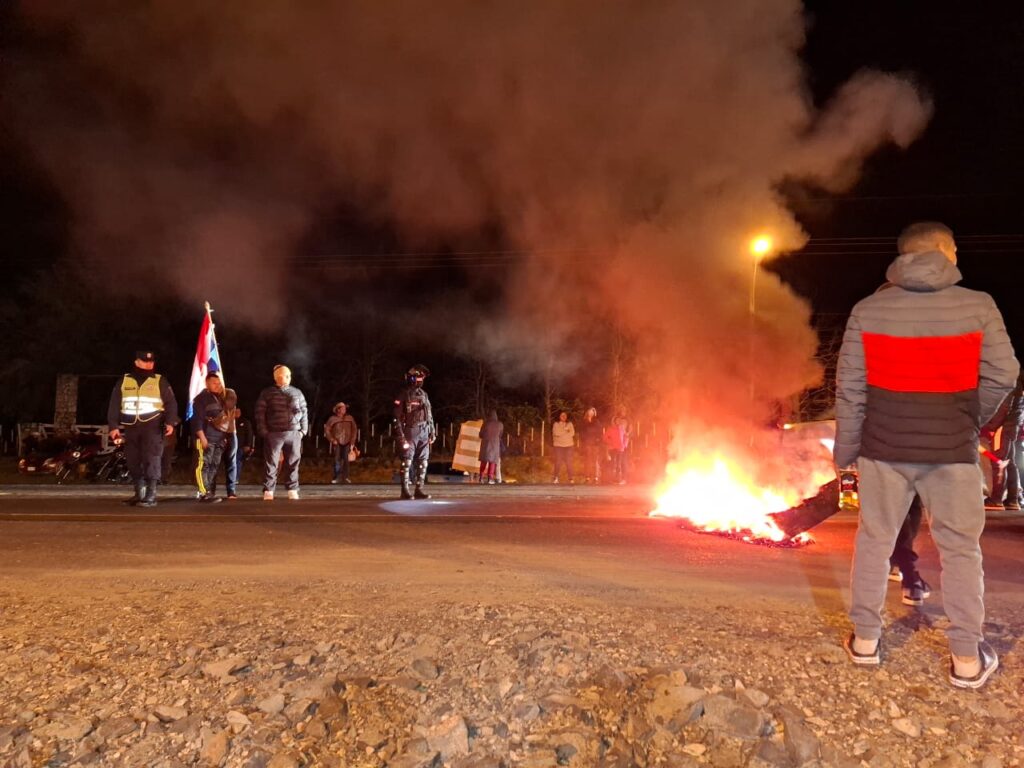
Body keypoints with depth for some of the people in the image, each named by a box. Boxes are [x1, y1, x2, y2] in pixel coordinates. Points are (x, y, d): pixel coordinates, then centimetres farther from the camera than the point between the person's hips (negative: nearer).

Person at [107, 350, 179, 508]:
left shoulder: (160, 381, 5)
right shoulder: (124, 381, 11)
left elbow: (171, 402, 1)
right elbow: (114, 405, 11)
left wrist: (170, 422, -12)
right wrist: (114, 426, 4)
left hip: (152, 426, -4)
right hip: (131, 427, 4)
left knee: (151, 459, -11)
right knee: (133, 462, 8)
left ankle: (151, 496, -12)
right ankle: (139, 493, 20)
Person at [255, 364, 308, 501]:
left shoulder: (297, 392, 13)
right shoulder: (267, 393, 4)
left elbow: (304, 412, 13)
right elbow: (260, 413, 1)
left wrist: (303, 430, 4)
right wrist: (263, 431, -7)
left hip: (294, 433, 3)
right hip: (274, 434, -2)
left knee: (293, 463, 4)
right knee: (271, 463, -2)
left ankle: (292, 490, 9)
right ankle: (268, 491, 2)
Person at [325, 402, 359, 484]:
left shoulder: (349, 418, 3)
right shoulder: (333, 419, -3)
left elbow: (354, 430, 6)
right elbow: (327, 429, 2)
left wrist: (352, 442, 1)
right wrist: (332, 440, -5)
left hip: (346, 442, 2)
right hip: (337, 443, -2)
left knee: (346, 459, 0)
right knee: (337, 460, -4)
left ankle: (345, 477, 8)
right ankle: (337, 477, -1)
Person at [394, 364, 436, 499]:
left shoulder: (424, 394, 14)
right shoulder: (403, 395, -5)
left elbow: (430, 415, 18)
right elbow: (397, 417, -9)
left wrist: (432, 432, 12)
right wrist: (400, 435, -16)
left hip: (424, 433, 6)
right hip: (410, 432, -6)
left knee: (423, 462, 5)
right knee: (407, 462, -5)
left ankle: (419, 489, 10)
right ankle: (405, 490, 0)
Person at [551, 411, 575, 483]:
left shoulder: (570, 424, 12)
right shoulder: (556, 424, 6)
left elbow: (572, 433, -2)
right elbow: (556, 433, -11)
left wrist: (561, 433, -6)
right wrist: (566, 431, -5)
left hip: (568, 445, 2)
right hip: (558, 445, -2)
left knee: (569, 462, -4)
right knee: (558, 462, -8)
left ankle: (570, 478, 1)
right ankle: (555, 477, 0)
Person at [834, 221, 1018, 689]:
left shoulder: (868, 310, -2)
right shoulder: (978, 306, -4)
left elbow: (850, 387, -2)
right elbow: (1002, 376, -3)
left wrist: (845, 448, 6)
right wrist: (969, 422, 14)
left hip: (884, 447, 1)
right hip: (952, 449, -1)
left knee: (874, 539, 12)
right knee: (960, 548, 11)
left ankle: (865, 639, 20)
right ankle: (966, 658, 16)